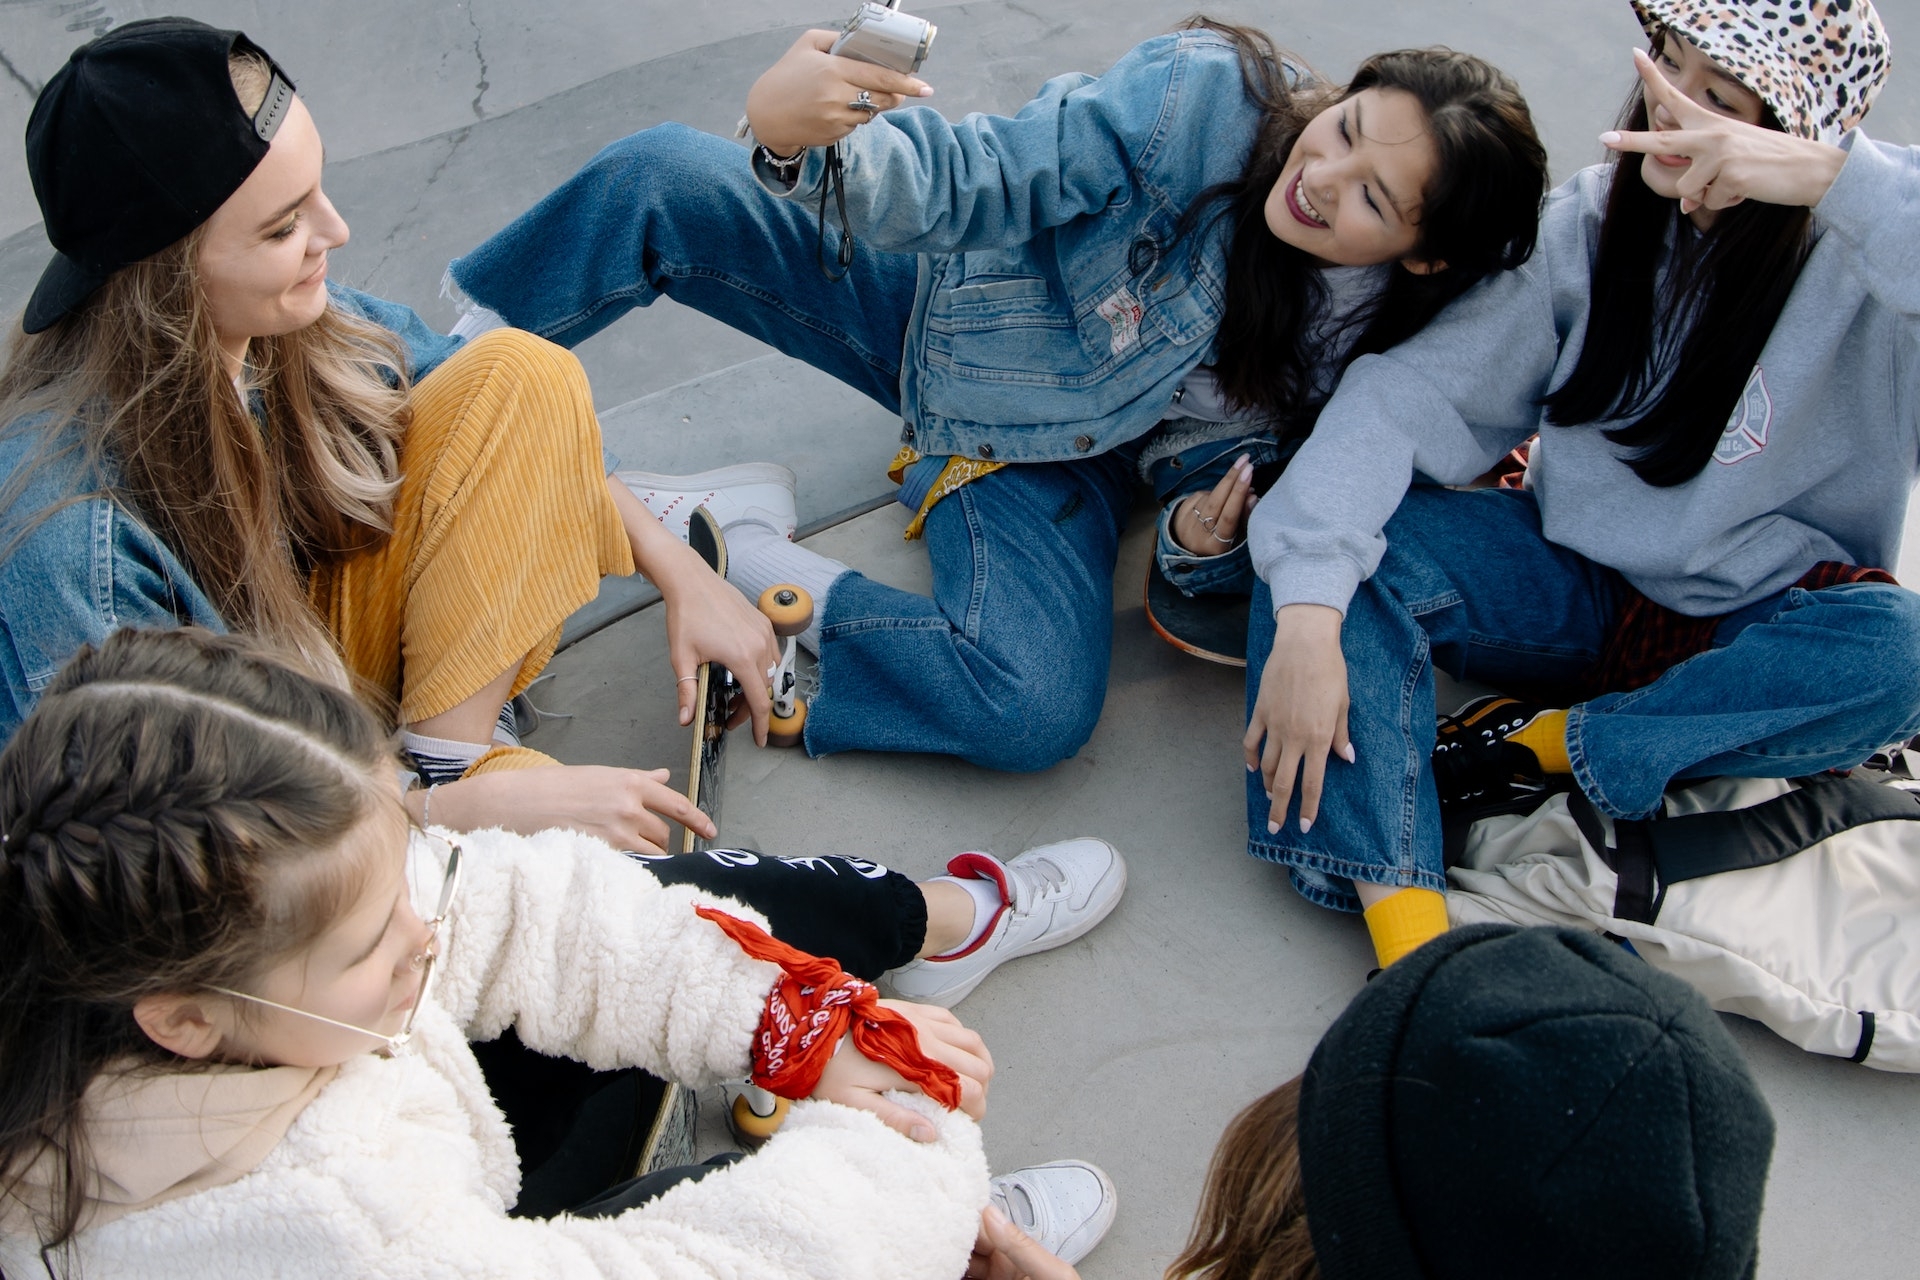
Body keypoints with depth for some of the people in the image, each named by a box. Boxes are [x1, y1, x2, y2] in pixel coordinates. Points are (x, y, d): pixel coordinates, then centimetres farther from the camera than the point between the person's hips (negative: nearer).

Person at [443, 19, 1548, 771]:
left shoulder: (1376, 338, -17)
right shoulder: (1210, 98, -26)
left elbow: (1215, 457, -1)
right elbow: (977, 183, -26)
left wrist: (1203, 534, -25)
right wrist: (807, 144, -46)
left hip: (1052, 466, 1)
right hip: (947, 291, 0)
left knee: (1040, 710, -28)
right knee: (658, 179, -20)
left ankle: (745, 561, -10)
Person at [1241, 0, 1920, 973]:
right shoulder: (1587, 227, -8)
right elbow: (1408, 394, -19)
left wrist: (1832, 174, -44)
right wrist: (1307, 616, -33)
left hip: (1751, 625, -2)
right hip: (1577, 590, 2)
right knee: (1342, 541, -24)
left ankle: (1542, 745, -20)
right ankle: (1410, 942, -36)